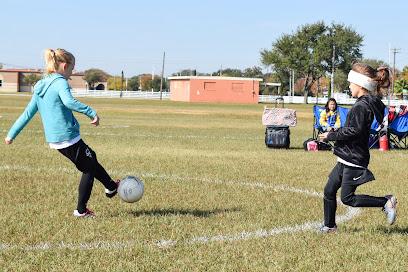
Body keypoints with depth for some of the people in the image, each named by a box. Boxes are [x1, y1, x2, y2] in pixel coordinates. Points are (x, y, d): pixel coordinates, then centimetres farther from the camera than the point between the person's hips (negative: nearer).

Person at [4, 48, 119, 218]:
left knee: (91, 158, 24)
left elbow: (28, 113, 15)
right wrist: (91, 112, -30)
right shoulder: (60, 82, -13)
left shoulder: (40, 86, 12)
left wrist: (11, 134, 19)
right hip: (68, 137, -9)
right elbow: (68, 101, -34)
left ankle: (111, 187, 32)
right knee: (89, 169, 9)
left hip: (54, 139, 9)